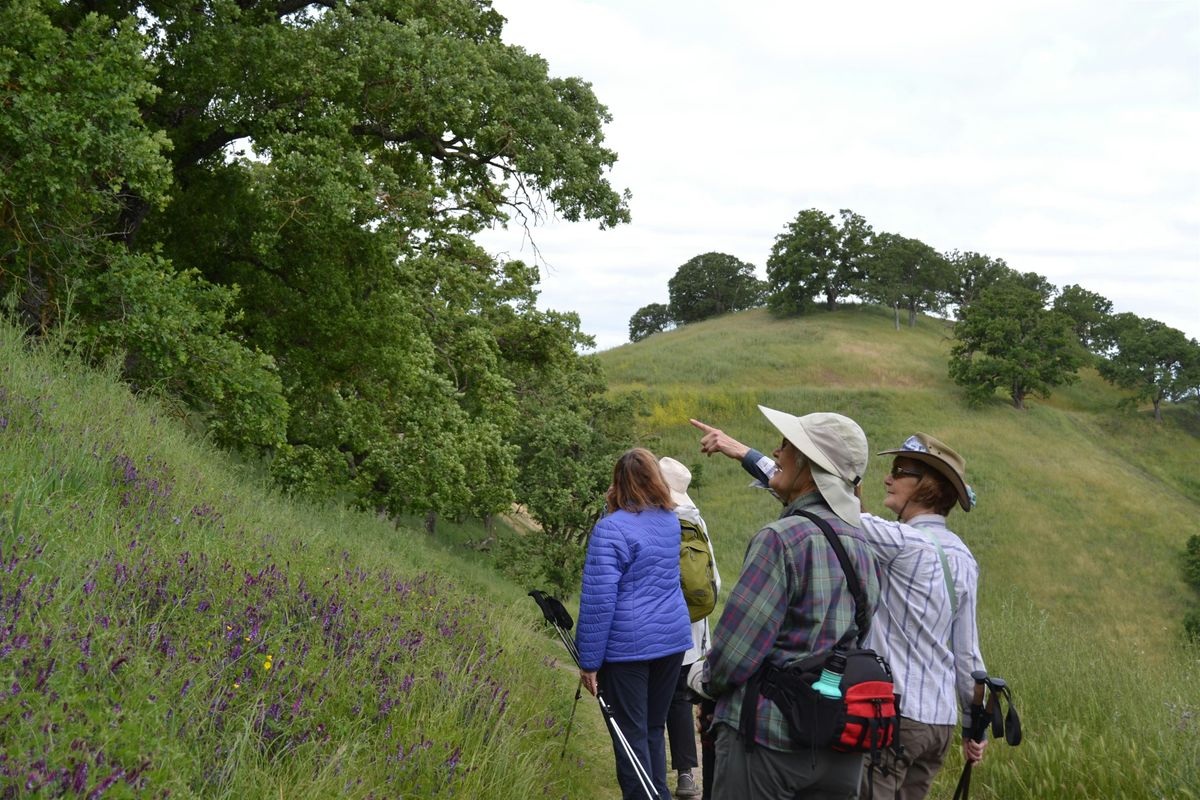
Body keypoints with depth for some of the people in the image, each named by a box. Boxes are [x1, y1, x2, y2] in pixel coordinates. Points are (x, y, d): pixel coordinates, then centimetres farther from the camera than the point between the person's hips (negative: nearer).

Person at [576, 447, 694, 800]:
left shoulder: (611, 529, -14)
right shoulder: (671, 521, 6)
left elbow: (598, 601, -16)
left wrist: (588, 661, -10)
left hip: (628, 647, -6)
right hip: (673, 638, 6)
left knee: (632, 738, 1)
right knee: (654, 729, 18)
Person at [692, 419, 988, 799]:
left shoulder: (906, 543, -15)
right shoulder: (963, 558, 9)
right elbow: (967, 651, 12)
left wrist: (747, 454, -19)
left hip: (892, 713, -8)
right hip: (939, 720, 8)